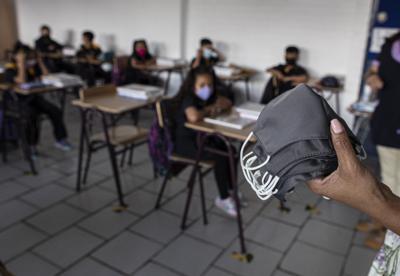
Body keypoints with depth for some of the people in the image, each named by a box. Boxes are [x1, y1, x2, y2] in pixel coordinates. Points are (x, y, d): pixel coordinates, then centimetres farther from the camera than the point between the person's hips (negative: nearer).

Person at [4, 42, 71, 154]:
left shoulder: (33, 66, 5)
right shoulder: (10, 69, -12)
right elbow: (22, 82, -30)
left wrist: (39, 60, -5)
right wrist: (21, 63, -27)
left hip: (34, 98, 6)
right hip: (18, 101, -5)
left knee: (56, 111, -16)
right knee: (32, 116, -35)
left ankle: (60, 140, -4)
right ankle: (30, 145, -18)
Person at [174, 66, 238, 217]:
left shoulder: (211, 96, 3)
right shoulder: (189, 99, -22)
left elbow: (228, 103, 11)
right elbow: (194, 117, -42)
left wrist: (217, 107, -11)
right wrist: (208, 111, -22)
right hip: (185, 141, -8)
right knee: (220, 156, -22)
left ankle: (230, 190, 11)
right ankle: (223, 199, -4)